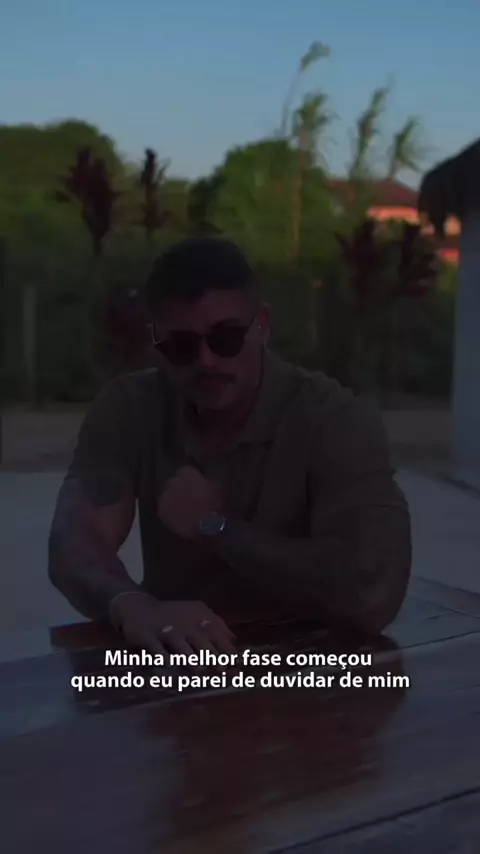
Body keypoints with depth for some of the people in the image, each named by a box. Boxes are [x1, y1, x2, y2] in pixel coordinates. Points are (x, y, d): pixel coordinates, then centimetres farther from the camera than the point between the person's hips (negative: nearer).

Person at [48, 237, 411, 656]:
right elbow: (75, 542, -14)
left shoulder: (335, 418, -17)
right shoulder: (127, 409, -5)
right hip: (171, 665, 3)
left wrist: (215, 527, -19)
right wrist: (132, 606, -35)